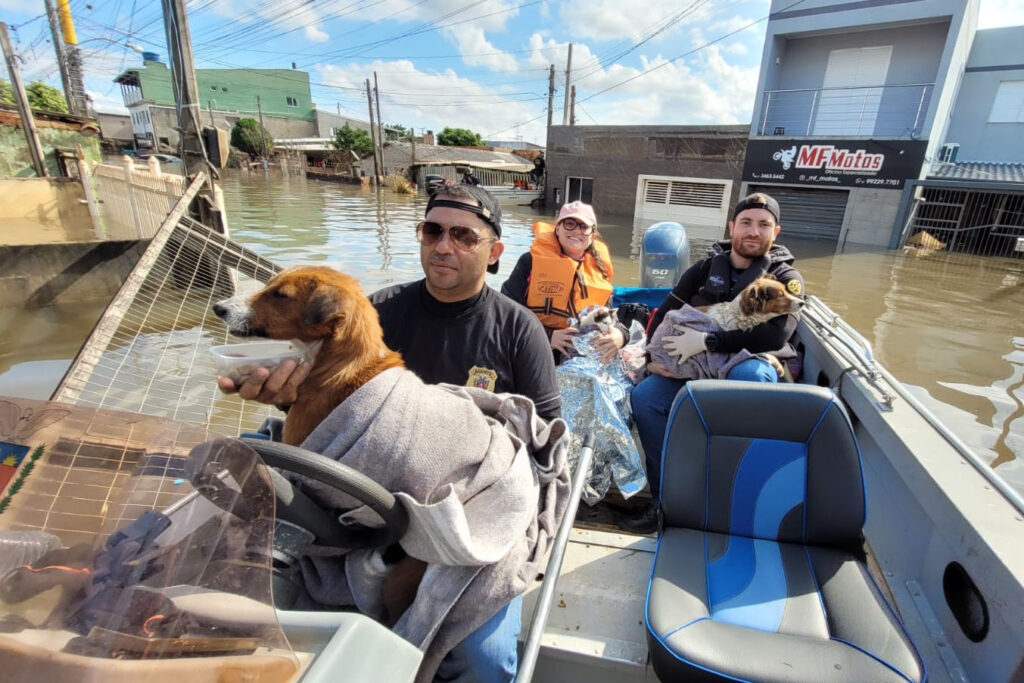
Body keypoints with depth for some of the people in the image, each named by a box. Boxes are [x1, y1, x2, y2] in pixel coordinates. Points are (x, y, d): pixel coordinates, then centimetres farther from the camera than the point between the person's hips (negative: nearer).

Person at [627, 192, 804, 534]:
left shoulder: (785, 277, 2)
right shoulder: (705, 269, 12)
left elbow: (777, 335, -16)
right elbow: (666, 312, 14)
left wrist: (708, 341, -23)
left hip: (755, 366, -3)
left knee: (748, 374, -40)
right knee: (644, 396, -22)